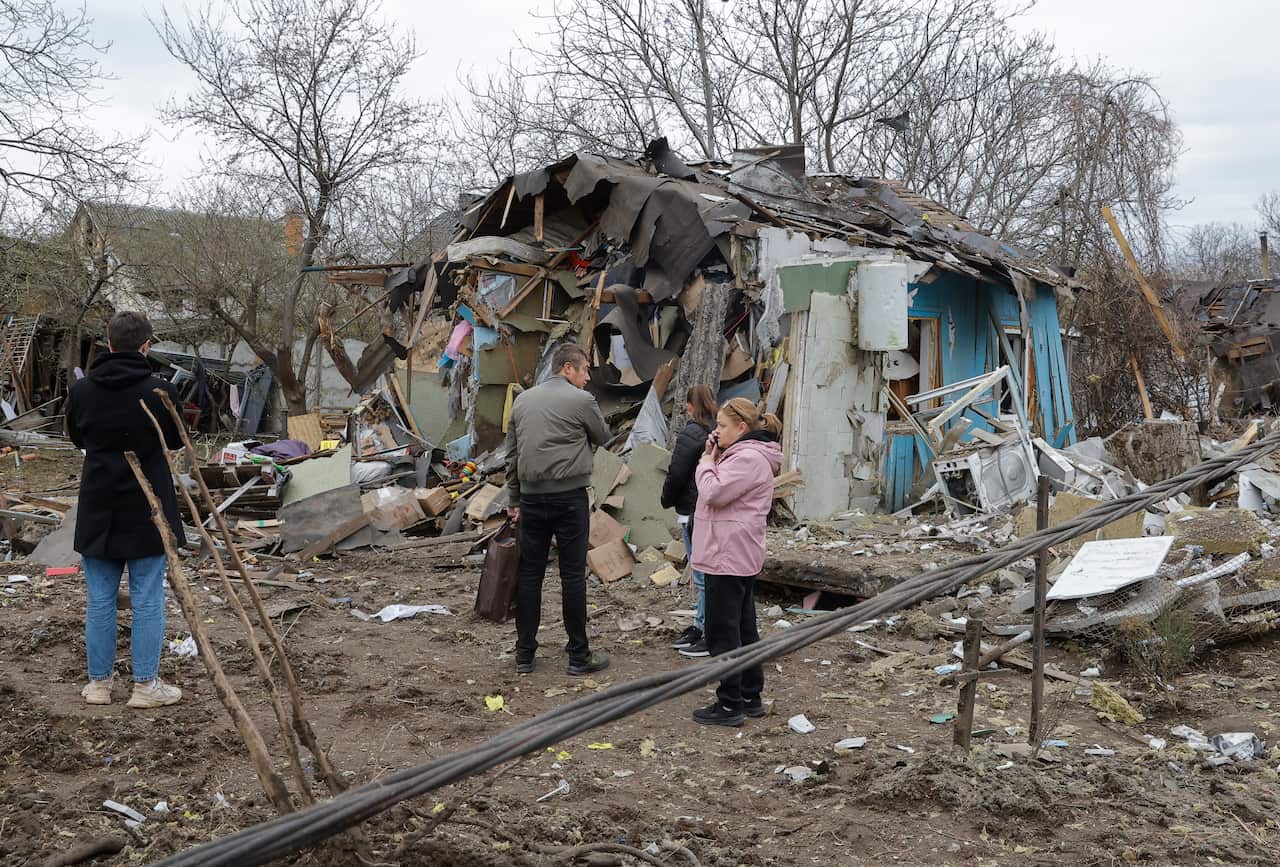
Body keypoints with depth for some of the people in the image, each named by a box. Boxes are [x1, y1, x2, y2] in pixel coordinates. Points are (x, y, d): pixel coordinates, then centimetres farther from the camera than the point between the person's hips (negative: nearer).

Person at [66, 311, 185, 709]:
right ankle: (146, 686, 11)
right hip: (147, 510, -3)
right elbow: (175, 440, 2)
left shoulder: (81, 391, -4)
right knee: (147, 600, 5)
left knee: (100, 598, 12)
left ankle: (99, 682, 21)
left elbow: (77, 438, 13)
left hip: (97, 509, 3)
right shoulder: (160, 390, -13)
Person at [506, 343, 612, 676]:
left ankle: (524, 654, 15)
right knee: (573, 575, 1)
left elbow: (512, 455, 14)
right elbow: (602, 436, 8)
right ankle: (579, 656, 8)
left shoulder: (522, 401, 11)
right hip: (569, 496, -5)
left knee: (529, 574, 10)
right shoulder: (581, 400, -7)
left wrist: (513, 500, 19)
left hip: (531, 498, 5)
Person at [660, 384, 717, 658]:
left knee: (704, 576, -3)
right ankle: (702, 627, 24)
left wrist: (667, 500, 5)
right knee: (707, 573, 15)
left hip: (694, 512, -8)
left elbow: (676, 475, -13)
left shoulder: (691, 435, -13)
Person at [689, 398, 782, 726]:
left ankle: (730, 705, 1)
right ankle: (750, 697, 24)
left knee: (723, 631, -5)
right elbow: (718, 491, 16)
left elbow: (712, 493, -23)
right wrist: (713, 458, 4)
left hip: (728, 558, -11)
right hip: (738, 556, 11)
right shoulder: (745, 454, 16)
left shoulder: (748, 459, -18)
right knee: (743, 628, 15)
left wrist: (707, 461, -7)